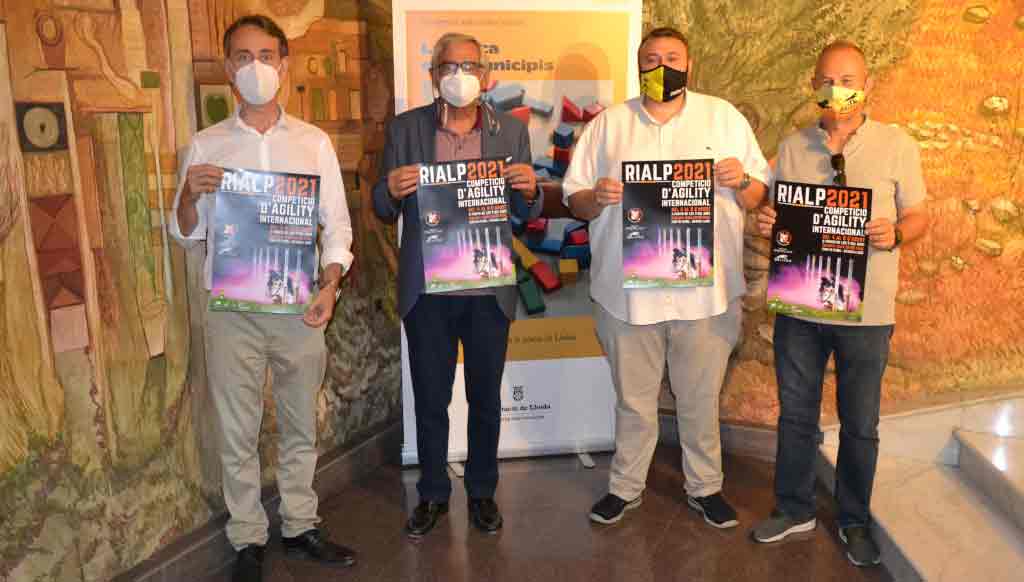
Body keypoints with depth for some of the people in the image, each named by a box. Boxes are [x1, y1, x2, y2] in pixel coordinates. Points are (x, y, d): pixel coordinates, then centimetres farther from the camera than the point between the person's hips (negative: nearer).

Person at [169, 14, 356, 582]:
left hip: (299, 307, 1)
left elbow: (337, 225, 4)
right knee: (237, 434, 7)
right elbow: (187, 233, 7)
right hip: (231, 308, 0)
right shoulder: (205, 146, 3)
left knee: (301, 427, 12)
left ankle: (299, 525, 29)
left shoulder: (314, 141, 3)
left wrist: (330, 285, -12)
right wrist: (189, 196, -14)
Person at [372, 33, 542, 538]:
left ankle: (482, 492, 32)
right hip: (426, 290, 0)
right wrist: (391, 190, -18)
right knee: (430, 400, 11)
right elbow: (384, 211, 4)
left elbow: (527, 215, 6)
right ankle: (433, 495, 30)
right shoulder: (405, 129, 2)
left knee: (485, 398, 13)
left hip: (489, 290, 1)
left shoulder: (512, 131, 3)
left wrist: (529, 190, -16)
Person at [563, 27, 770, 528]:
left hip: (706, 292, 0)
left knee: (701, 401, 14)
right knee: (633, 401, 14)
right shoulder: (608, 125, 5)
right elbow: (575, 200, 4)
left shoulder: (724, 118, 6)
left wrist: (741, 182, -15)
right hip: (627, 292, 0)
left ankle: (705, 486, 34)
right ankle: (625, 486, 33)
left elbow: (760, 197, 7)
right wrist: (597, 197, -17)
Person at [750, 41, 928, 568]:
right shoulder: (792, 147, 5)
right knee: (796, 412, 13)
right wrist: (765, 223, -13)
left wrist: (895, 234, -19)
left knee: (860, 424, 10)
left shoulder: (897, 145, -1)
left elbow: (918, 215, 3)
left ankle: (855, 522, 30)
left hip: (866, 310, -2)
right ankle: (794, 508, 32)